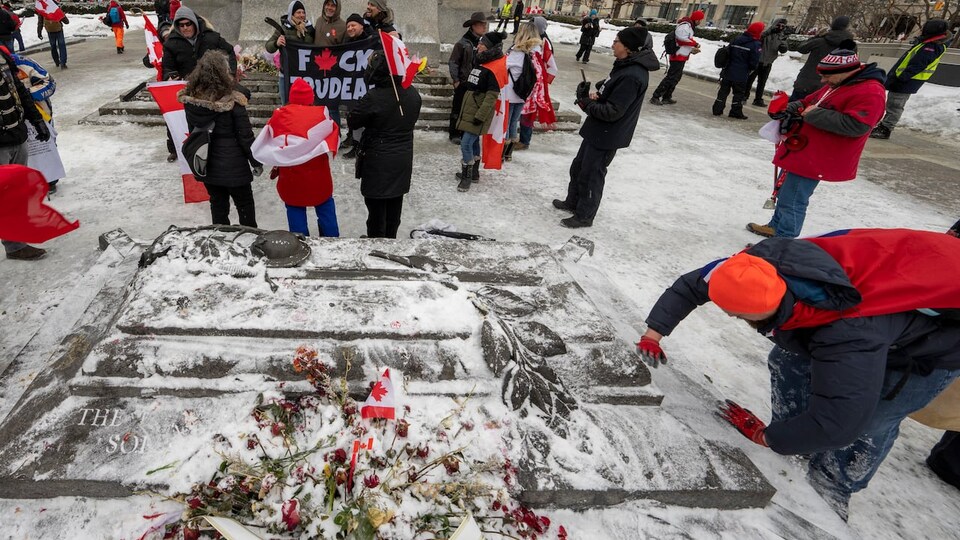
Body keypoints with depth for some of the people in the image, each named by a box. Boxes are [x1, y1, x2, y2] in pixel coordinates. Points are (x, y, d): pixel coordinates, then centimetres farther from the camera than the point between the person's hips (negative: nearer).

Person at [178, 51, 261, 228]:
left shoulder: (190, 100, -4)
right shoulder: (233, 102, -20)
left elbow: (193, 132, 7)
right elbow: (245, 137, -14)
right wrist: (256, 162, -1)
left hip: (206, 165, 5)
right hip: (234, 167, -5)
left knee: (217, 207, 18)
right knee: (245, 207, 11)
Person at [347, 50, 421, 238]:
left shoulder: (374, 97, -23)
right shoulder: (413, 93, -4)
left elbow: (352, 122, -11)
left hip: (378, 161, -6)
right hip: (403, 159, 6)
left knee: (376, 207, 8)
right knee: (394, 205, 18)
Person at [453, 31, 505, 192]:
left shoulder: (495, 69, -18)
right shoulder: (480, 62, 11)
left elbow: (492, 95, -22)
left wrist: (480, 116, -23)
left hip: (479, 113, -9)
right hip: (469, 110, 9)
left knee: (466, 143, -12)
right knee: (473, 141, 17)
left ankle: (467, 176, 0)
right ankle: (473, 173, 29)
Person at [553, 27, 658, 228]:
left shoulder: (632, 76, -26)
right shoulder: (627, 66, 7)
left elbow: (612, 112, -27)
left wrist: (586, 103, -14)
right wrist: (597, 97, -3)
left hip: (607, 136, -10)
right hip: (598, 131, 10)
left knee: (591, 175, 3)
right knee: (578, 167, 22)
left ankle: (584, 216, 19)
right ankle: (573, 202, 40)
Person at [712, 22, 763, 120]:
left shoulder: (736, 39, 4)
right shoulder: (755, 44, -12)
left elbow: (728, 54, 10)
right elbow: (754, 62, -12)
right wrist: (750, 69, 9)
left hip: (728, 71, 5)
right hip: (741, 75, -5)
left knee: (724, 90, 11)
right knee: (739, 93, 7)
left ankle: (717, 109, 12)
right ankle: (736, 112, 11)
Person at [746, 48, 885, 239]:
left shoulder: (870, 93, -18)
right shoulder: (836, 86, 13)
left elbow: (855, 125, -28)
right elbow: (808, 101, 23)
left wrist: (814, 115, -23)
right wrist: (788, 110, 2)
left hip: (815, 159, -10)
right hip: (802, 152, 10)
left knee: (792, 202, -5)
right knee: (785, 194, 22)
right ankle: (776, 227, 37)